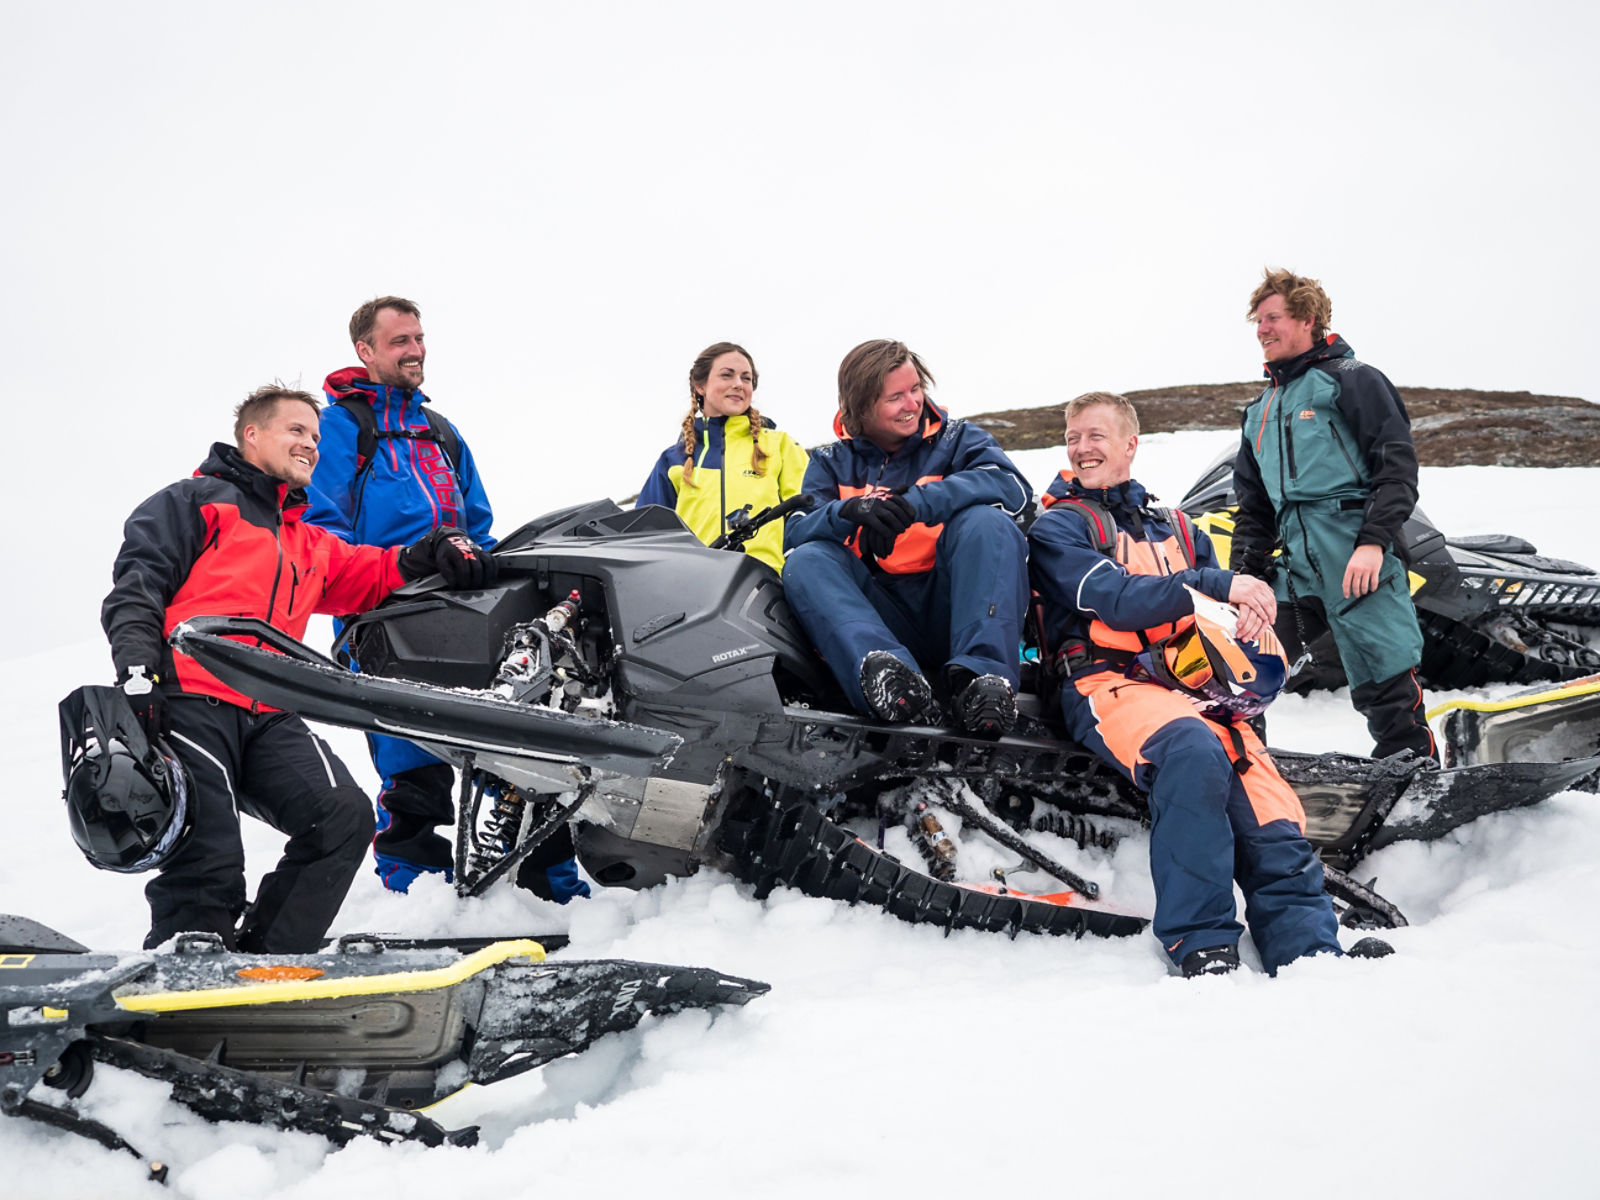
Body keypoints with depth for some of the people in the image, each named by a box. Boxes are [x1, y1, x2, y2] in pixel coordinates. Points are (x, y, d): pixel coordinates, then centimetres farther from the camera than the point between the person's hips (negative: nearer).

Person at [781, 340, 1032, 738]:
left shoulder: (956, 440, 8)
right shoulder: (831, 464, 14)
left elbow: (1013, 488, -12)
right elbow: (795, 533, -2)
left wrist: (915, 503, -25)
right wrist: (849, 511, -25)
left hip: (950, 605, -1)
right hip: (881, 614, 2)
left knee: (987, 520, -25)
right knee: (805, 561, -22)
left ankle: (982, 674, -42)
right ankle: (884, 671, -48)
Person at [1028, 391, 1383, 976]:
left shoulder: (1178, 531, 29)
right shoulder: (1058, 527, 12)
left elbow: (1238, 612, 23)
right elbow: (1114, 600, -7)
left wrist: (1261, 653, -1)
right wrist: (1215, 584, -15)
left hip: (1198, 688, 5)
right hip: (1110, 683, -5)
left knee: (1275, 828, -21)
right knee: (1193, 750, -38)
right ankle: (1200, 945, -36)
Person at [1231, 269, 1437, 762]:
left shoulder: (1351, 379, 5)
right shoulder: (1261, 410, 26)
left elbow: (1397, 465, -5)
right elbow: (1253, 503, 28)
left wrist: (1374, 542, -17)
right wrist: (1242, 575, 15)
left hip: (1359, 556, -7)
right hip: (1295, 568, 7)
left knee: (1387, 694, -7)